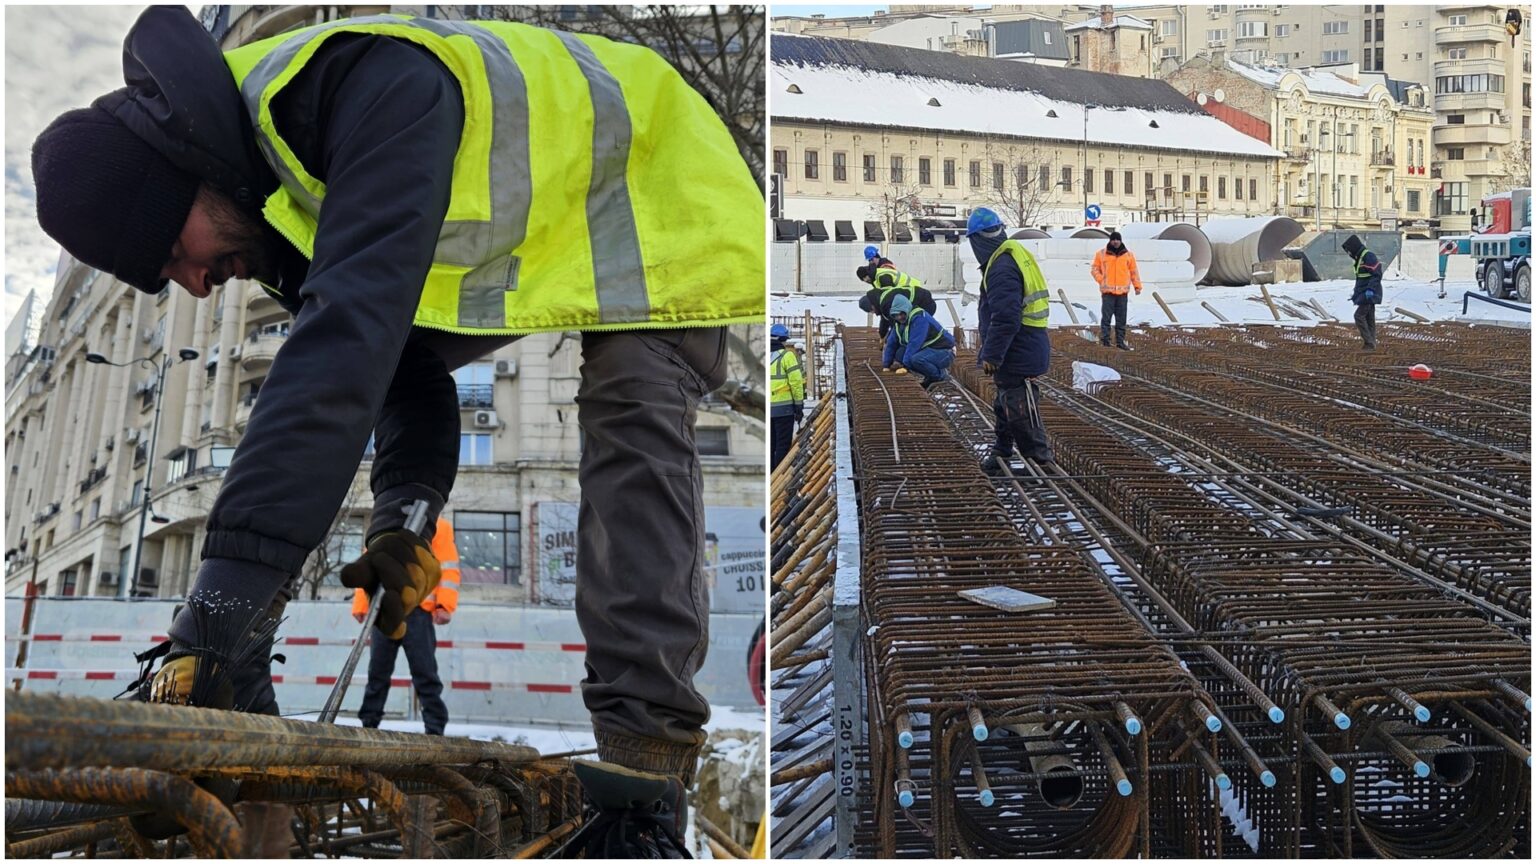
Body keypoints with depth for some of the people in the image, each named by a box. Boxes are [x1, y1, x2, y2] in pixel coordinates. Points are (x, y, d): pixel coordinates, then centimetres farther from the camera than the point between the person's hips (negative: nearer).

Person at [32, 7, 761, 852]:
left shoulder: (371, 90, -40)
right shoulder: (266, 191, -9)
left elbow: (351, 339, -50)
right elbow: (403, 347, -2)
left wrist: (220, 608, -54)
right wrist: (406, 506, -21)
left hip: (651, 190, -9)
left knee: (631, 427, -24)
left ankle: (646, 731, -24)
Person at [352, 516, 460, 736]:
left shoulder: (437, 526, 10)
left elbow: (448, 567, 2)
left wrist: (445, 605, -10)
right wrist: (360, 605, 10)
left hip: (418, 610, -4)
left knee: (424, 671, -6)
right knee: (378, 670, 5)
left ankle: (435, 729, -6)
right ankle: (369, 724, 10)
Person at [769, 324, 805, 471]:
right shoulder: (787, 355, -7)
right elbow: (796, 382, -11)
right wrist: (799, 405, -5)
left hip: (766, 409, 5)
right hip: (784, 407, -5)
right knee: (783, 445, -1)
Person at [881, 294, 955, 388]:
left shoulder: (919, 318, -23)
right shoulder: (899, 321, 4)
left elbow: (914, 344, -28)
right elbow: (892, 342, 9)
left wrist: (904, 365, -28)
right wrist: (886, 365, 6)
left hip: (944, 352, -9)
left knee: (917, 359, -34)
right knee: (899, 353, -4)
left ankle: (941, 376, -8)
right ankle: (930, 377, 5)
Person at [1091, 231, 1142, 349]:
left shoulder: (1129, 255, 8)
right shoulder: (1101, 254, 2)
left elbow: (1134, 271, 12)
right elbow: (1095, 269, 9)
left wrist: (1137, 286, 7)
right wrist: (1101, 280, -6)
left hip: (1122, 292, 2)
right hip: (1107, 291, -2)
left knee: (1121, 319, 6)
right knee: (1106, 317, -6)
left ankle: (1120, 341, 12)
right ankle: (1104, 339, -3)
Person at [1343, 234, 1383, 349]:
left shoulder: (1369, 256, -16)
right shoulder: (1360, 258, 16)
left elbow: (1377, 274, -22)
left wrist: (1371, 289, -31)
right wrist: (1356, 294, 29)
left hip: (1369, 294, -10)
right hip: (1364, 295, 10)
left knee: (1359, 315, -14)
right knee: (1369, 318, 9)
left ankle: (1369, 343, -12)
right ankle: (1371, 344, 11)